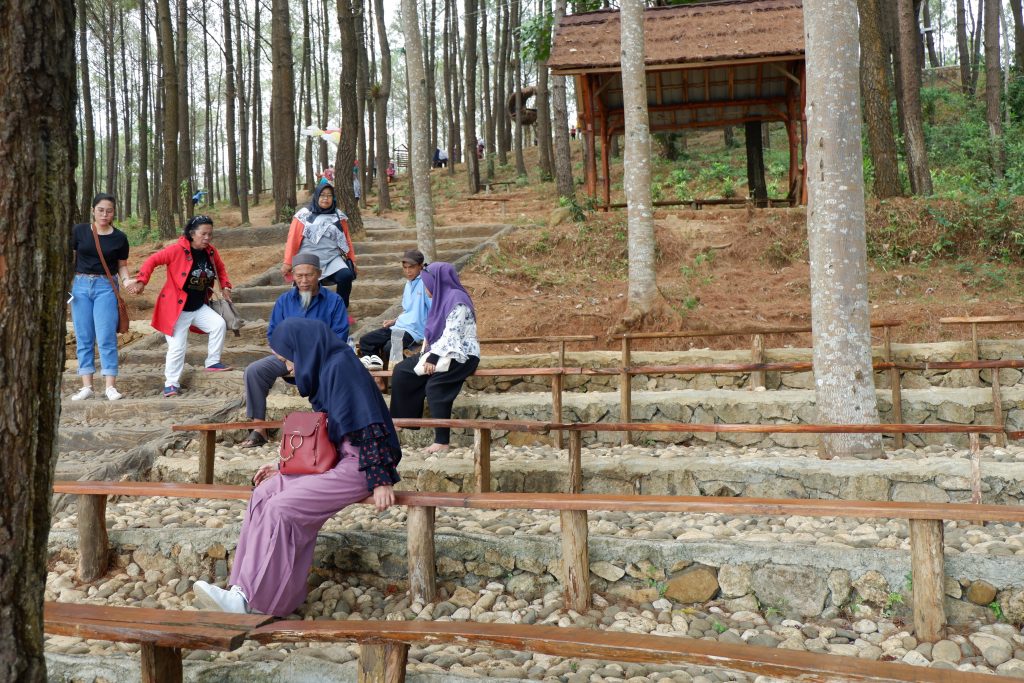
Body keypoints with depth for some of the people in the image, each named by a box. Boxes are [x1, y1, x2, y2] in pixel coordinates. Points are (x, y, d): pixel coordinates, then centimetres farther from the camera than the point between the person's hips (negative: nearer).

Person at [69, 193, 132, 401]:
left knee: (106, 337, -7)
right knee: (83, 337, 5)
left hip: (106, 287, -2)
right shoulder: (79, 231, 2)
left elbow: (121, 265, 8)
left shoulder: (119, 238, 1)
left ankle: (110, 386, -3)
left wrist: (126, 280, -11)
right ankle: (86, 386, 10)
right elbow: (70, 258, 9)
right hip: (80, 285, 2)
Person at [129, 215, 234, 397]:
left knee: (219, 324, -16)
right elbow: (153, 261, -15)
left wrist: (225, 286, 4)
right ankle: (171, 384, 9)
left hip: (199, 307, 5)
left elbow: (220, 268, 18)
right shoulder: (177, 250, -18)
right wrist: (142, 282, -22)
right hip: (177, 308, -5)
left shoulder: (211, 252, 0)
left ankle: (213, 362, 1)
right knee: (177, 347, -5)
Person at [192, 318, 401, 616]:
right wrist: (283, 465, 20)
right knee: (264, 494, -6)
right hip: (334, 459, 9)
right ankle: (246, 589, -9)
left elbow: (368, 426, -20)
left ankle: (255, 597, -13)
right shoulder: (326, 369, 15)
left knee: (282, 508, -20)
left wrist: (380, 480, -23)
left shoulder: (341, 366, -14)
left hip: (357, 465, -9)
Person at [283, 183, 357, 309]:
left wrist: (352, 259, 16)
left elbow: (346, 239, 16)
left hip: (332, 259, 1)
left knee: (346, 276, -25)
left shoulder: (338, 216, 10)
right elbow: (293, 239, 1)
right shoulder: (304, 215, 2)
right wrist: (287, 262, -3)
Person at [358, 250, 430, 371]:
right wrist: (394, 321, 13)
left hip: (414, 330, -9)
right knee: (365, 340, -1)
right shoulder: (408, 283, 16)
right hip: (399, 326, 9)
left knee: (388, 348, -32)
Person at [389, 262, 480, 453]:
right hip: (441, 352, 10)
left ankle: (442, 441, -29)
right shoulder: (442, 298, 16)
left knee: (434, 385, -30)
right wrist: (429, 353, 1)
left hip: (461, 355, -10)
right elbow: (433, 330, 16)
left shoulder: (457, 299, -13)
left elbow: (452, 335, -21)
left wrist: (434, 357, -24)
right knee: (401, 371, 2)